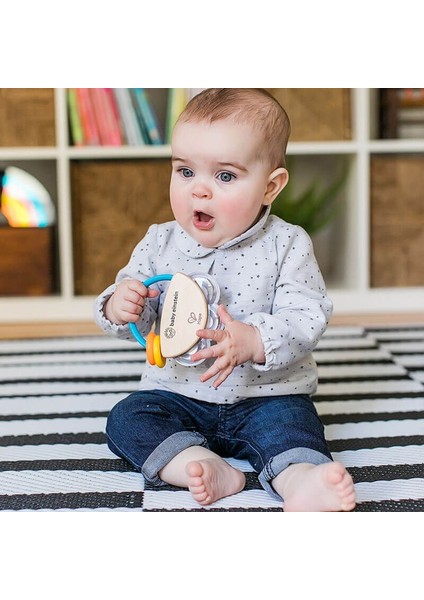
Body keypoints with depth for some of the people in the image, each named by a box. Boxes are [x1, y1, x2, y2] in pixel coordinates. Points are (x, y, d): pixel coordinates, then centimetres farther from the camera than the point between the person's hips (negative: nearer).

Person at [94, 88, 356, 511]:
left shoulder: (286, 246, -10)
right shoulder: (160, 243, -1)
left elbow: (307, 317, -17)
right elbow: (135, 321, 3)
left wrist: (252, 342, -35)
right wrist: (119, 307, -22)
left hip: (266, 395, -2)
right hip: (176, 393, 3)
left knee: (290, 418, -28)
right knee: (126, 418, -17)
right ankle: (207, 468, -36)